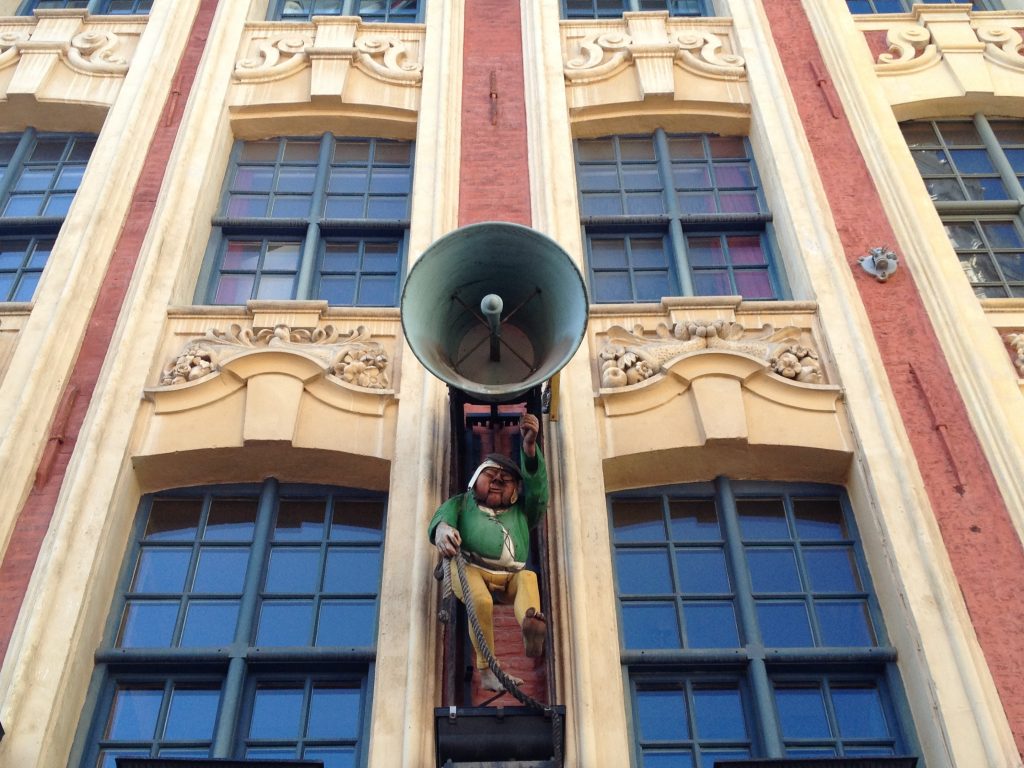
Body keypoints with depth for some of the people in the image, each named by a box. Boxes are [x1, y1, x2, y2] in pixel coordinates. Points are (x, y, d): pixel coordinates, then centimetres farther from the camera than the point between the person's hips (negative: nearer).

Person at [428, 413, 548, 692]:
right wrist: (441, 528, -26)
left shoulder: (521, 512, 28)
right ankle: (487, 671, -30)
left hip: (508, 578, 3)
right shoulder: (463, 502, 24)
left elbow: (536, 484, 12)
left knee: (528, 577, -29)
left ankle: (529, 623, -58)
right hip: (470, 570, -3)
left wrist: (529, 445, -5)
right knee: (481, 601, -33)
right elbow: (445, 512, 1)